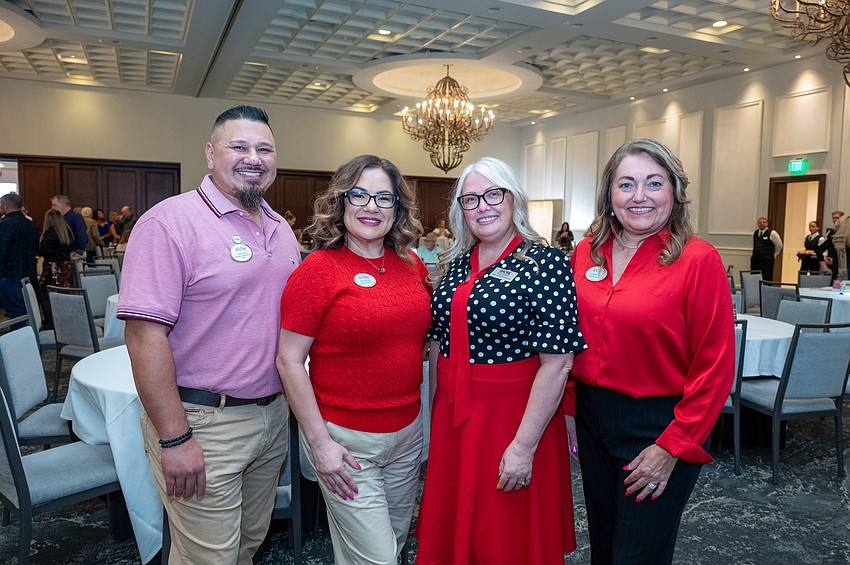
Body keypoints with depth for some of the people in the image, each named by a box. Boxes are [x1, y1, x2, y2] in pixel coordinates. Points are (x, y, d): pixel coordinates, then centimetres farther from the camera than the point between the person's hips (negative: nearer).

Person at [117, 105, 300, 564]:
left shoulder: (281, 230, 9)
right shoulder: (171, 222, -15)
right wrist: (175, 439, -20)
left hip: (273, 416, 7)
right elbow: (144, 335, -20)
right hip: (204, 423, -6)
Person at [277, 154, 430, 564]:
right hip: (346, 439, -6)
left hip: (408, 430, 6)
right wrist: (319, 441, -14)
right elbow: (289, 361, -13)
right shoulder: (319, 268, -13)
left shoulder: (412, 266, 3)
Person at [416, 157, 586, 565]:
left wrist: (524, 446, -20)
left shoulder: (545, 262, -12)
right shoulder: (455, 264, 6)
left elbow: (557, 363, -17)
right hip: (452, 416, 6)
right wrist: (437, 414, 12)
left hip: (512, 417, -5)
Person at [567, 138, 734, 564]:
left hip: (659, 425, -4)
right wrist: (568, 406, 4)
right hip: (591, 415, 5)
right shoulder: (586, 253, 1)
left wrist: (673, 448, -14)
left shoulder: (699, 260, -14)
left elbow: (715, 366, -14)